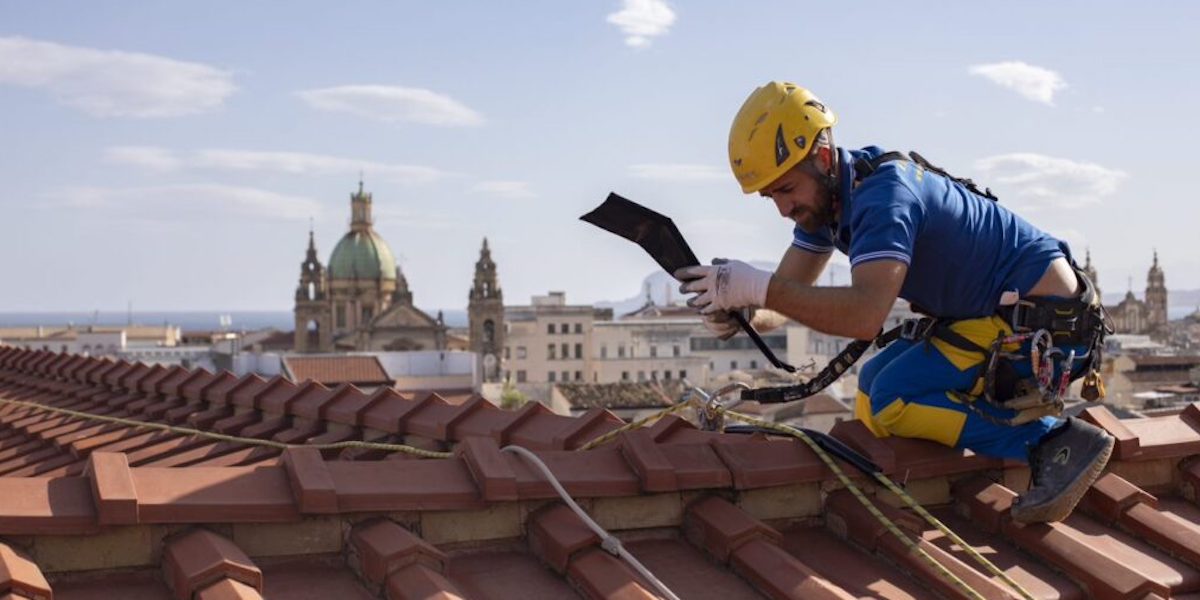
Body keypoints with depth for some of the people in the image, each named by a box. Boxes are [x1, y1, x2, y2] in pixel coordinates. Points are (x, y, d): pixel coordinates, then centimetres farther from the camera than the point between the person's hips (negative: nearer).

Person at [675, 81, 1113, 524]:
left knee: (892, 401, -18)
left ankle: (1055, 441, -16)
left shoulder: (883, 195, -26)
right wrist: (733, 307, -17)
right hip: (993, 314, 10)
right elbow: (790, 286, 4)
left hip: (1045, 320, -10)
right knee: (872, 388, 8)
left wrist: (757, 287, -41)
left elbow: (866, 315, -40)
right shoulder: (827, 190, 3)